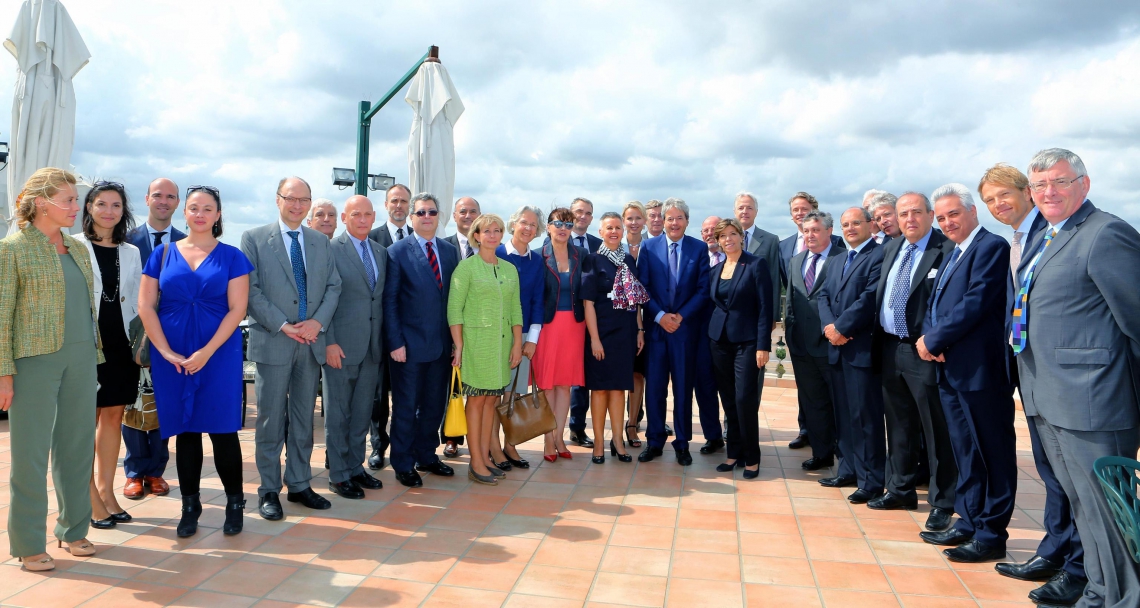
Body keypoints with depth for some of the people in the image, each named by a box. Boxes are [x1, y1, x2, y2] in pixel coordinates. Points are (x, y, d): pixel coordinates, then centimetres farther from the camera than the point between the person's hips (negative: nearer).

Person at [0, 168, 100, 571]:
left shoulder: (77, 249, 13)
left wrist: (95, 356, 13)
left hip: (80, 358, 6)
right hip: (34, 360, -5)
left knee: (76, 446, 11)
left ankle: (73, 529, 24)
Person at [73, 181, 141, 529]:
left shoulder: (131, 253, 11)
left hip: (120, 344, 4)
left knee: (113, 416, 8)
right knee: (88, 418, 2)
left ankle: (106, 491, 19)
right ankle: (90, 498, 12)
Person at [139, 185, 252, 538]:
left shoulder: (231, 257, 1)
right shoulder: (164, 254, 7)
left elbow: (237, 309, -6)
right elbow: (145, 306, 3)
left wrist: (207, 351, -14)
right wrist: (166, 351, -7)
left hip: (219, 354, -2)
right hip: (171, 357, 2)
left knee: (222, 428, 0)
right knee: (185, 430, 9)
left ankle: (235, 503, 14)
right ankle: (190, 506, 20)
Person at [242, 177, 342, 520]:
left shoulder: (320, 242, 12)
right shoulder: (254, 239, 0)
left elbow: (333, 286, 8)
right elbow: (251, 290, -8)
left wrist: (318, 322, -8)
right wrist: (282, 326, -15)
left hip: (311, 343, 4)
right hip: (272, 343, -4)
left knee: (304, 418, 11)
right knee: (271, 419, 3)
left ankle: (300, 485, 22)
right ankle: (269, 490, 15)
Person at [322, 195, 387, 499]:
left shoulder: (381, 252, 12)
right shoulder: (331, 250, -7)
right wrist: (329, 342, -14)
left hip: (372, 346, 6)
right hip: (341, 346, -6)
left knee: (362, 412, 14)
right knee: (338, 413, 5)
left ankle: (356, 467, 27)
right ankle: (338, 475, 16)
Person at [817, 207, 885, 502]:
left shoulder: (879, 256, -6)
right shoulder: (835, 261, 21)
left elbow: (869, 299, -17)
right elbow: (823, 296, 12)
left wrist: (841, 328, -13)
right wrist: (829, 325, -6)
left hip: (862, 348, -8)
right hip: (837, 348, 8)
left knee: (866, 415, -4)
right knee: (843, 414, 13)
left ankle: (872, 481, 4)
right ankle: (849, 470, 24)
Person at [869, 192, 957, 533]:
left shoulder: (947, 250, -11)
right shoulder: (890, 249, 13)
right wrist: (878, 339, 11)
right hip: (890, 348, 7)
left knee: (936, 429, 2)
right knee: (899, 424, 18)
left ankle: (941, 503, 13)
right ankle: (901, 489, 32)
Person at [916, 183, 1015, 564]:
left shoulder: (992, 247, -10)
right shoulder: (951, 255, 18)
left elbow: (976, 303, -20)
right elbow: (935, 305, 16)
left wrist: (933, 340, -13)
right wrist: (929, 338, -4)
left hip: (980, 370, -9)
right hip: (950, 369, 9)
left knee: (993, 454, 2)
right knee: (965, 454, 16)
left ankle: (991, 535, 10)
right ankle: (969, 523, 26)